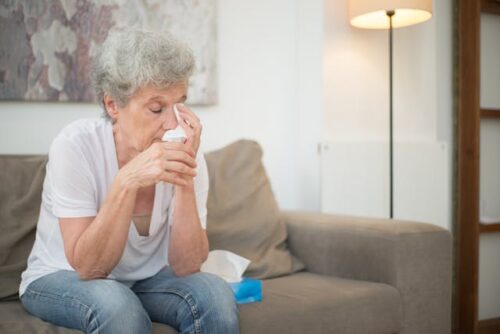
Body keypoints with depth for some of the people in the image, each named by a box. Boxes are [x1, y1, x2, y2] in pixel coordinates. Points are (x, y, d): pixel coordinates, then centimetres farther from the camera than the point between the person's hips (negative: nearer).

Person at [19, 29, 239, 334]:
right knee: (117, 304, -34)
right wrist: (127, 181, -39)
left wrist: (185, 180, -32)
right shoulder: (76, 145, -23)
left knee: (216, 293, -24)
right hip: (62, 279, -3)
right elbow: (88, 268, -26)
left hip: (146, 279, 3)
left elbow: (185, 268, -19)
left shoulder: (189, 156, -15)